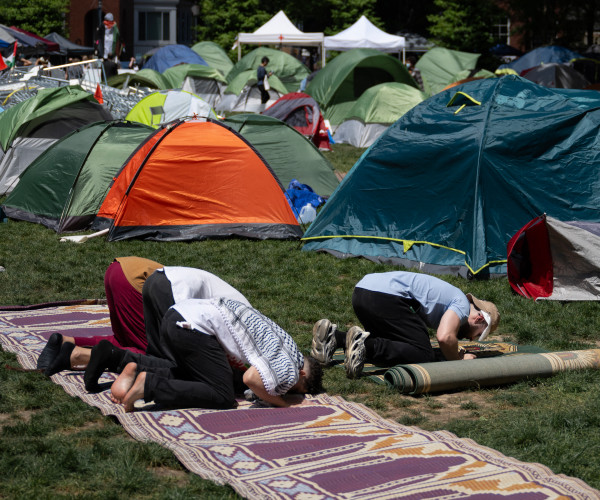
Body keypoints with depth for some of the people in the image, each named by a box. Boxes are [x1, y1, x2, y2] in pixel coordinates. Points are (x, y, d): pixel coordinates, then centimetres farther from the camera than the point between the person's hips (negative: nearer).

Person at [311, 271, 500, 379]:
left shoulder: (450, 295, 32)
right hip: (384, 296, -10)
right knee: (423, 355, -8)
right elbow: (444, 337, -14)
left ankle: (334, 336, 8)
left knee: (388, 342, 28)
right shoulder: (462, 304, 5)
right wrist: (458, 360, 5)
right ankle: (366, 345, -26)